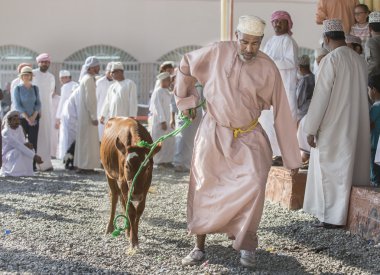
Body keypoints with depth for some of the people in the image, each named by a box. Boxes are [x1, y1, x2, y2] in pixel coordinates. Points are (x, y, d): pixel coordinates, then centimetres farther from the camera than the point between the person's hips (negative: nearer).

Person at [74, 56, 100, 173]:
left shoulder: (86, 78, 14)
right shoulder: (89, 79, -16)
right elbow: (89, 99, -21)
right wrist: (94, 116, -21)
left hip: (85, 114, 10)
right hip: (88, 115, -10)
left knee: (85, 140, 13)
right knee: (87, 140, -5)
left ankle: (82, 165, 17)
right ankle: (86, 166, -2)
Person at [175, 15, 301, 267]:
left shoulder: (268, 69, -12)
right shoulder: (218, 52, -11)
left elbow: (282, 113, -7)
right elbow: (186, 65, 8)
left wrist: (292, 159, -5)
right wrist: (185, 100, 9)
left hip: (249, 136, -1)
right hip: (214, 132, 1)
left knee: (254, 183, -19)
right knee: (204, 189, 6)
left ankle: (247, 245, -1)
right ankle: (200, 247, 22)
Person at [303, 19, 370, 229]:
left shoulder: (330, 60, -14)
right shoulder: (359, 60, 6)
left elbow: (320, 96, -15)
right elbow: (362, 94, 12)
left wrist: (311, 129, -11)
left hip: (333, 127, -6)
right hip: (356, 127, 7)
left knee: (330, 170, 2)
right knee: (351, 168, 12)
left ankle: (332, 217, 4)